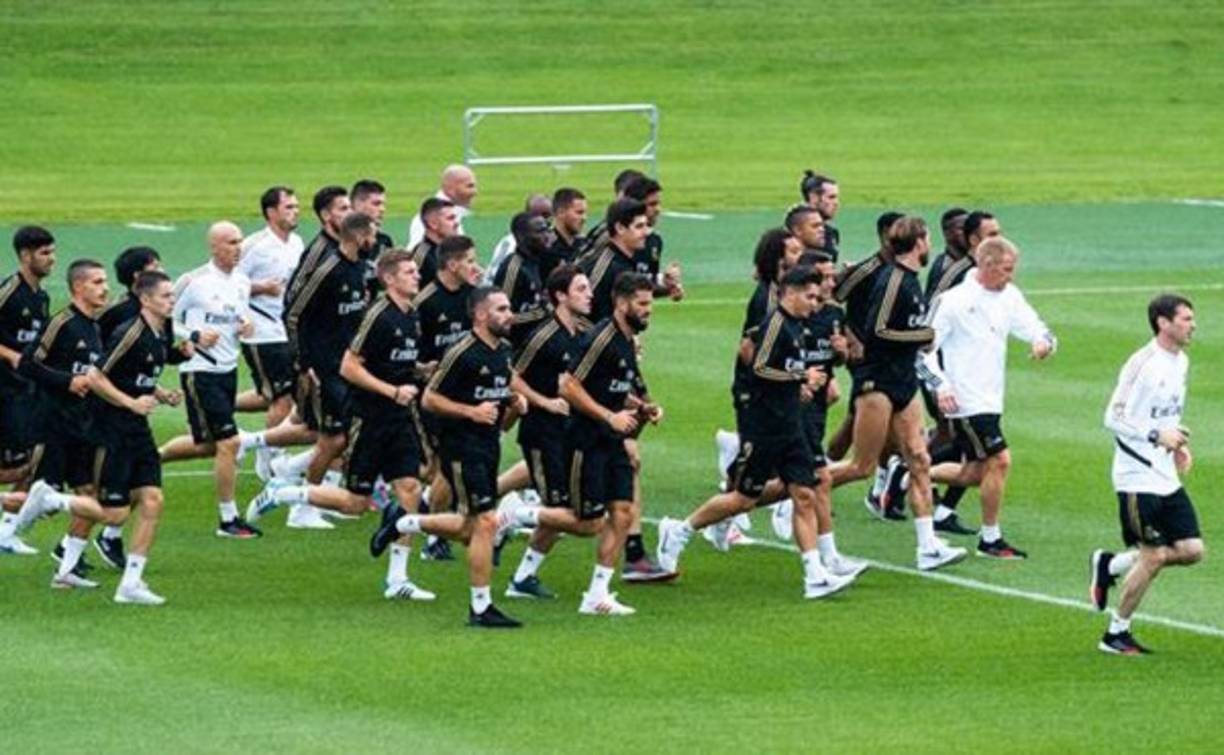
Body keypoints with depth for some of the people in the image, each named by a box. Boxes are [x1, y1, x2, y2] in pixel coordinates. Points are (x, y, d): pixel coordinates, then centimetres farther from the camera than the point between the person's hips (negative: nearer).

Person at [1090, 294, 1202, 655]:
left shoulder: (1180, 361, 10)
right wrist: (1156, 435, -27)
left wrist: (1178, 445, 9)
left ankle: (1110, 565, 20)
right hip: (1138, 478, -8)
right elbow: (1113, 418, -17)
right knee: (1154, 557, -6)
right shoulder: (1142, 364, -16)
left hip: (1167, 477, 8)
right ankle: (1116, 633, 9)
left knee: (1191, 551, 2)